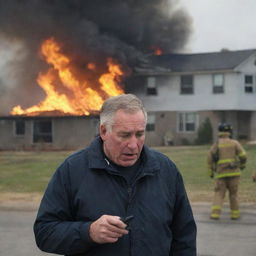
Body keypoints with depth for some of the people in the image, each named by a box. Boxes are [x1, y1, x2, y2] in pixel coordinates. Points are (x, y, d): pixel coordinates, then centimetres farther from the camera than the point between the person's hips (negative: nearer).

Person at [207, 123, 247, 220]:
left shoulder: (216, 144, 4)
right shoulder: (234, 143, 3)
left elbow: (210, 159, -4)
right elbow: (243, 155, -5)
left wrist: (211, 172, 8)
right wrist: (242, 164, 16)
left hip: (221, 174, 0)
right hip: (234, 173, 0)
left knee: (219, 194, 4)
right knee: (233, 193, 13)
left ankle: (215, 213, -11)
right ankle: (235, 214, 15)